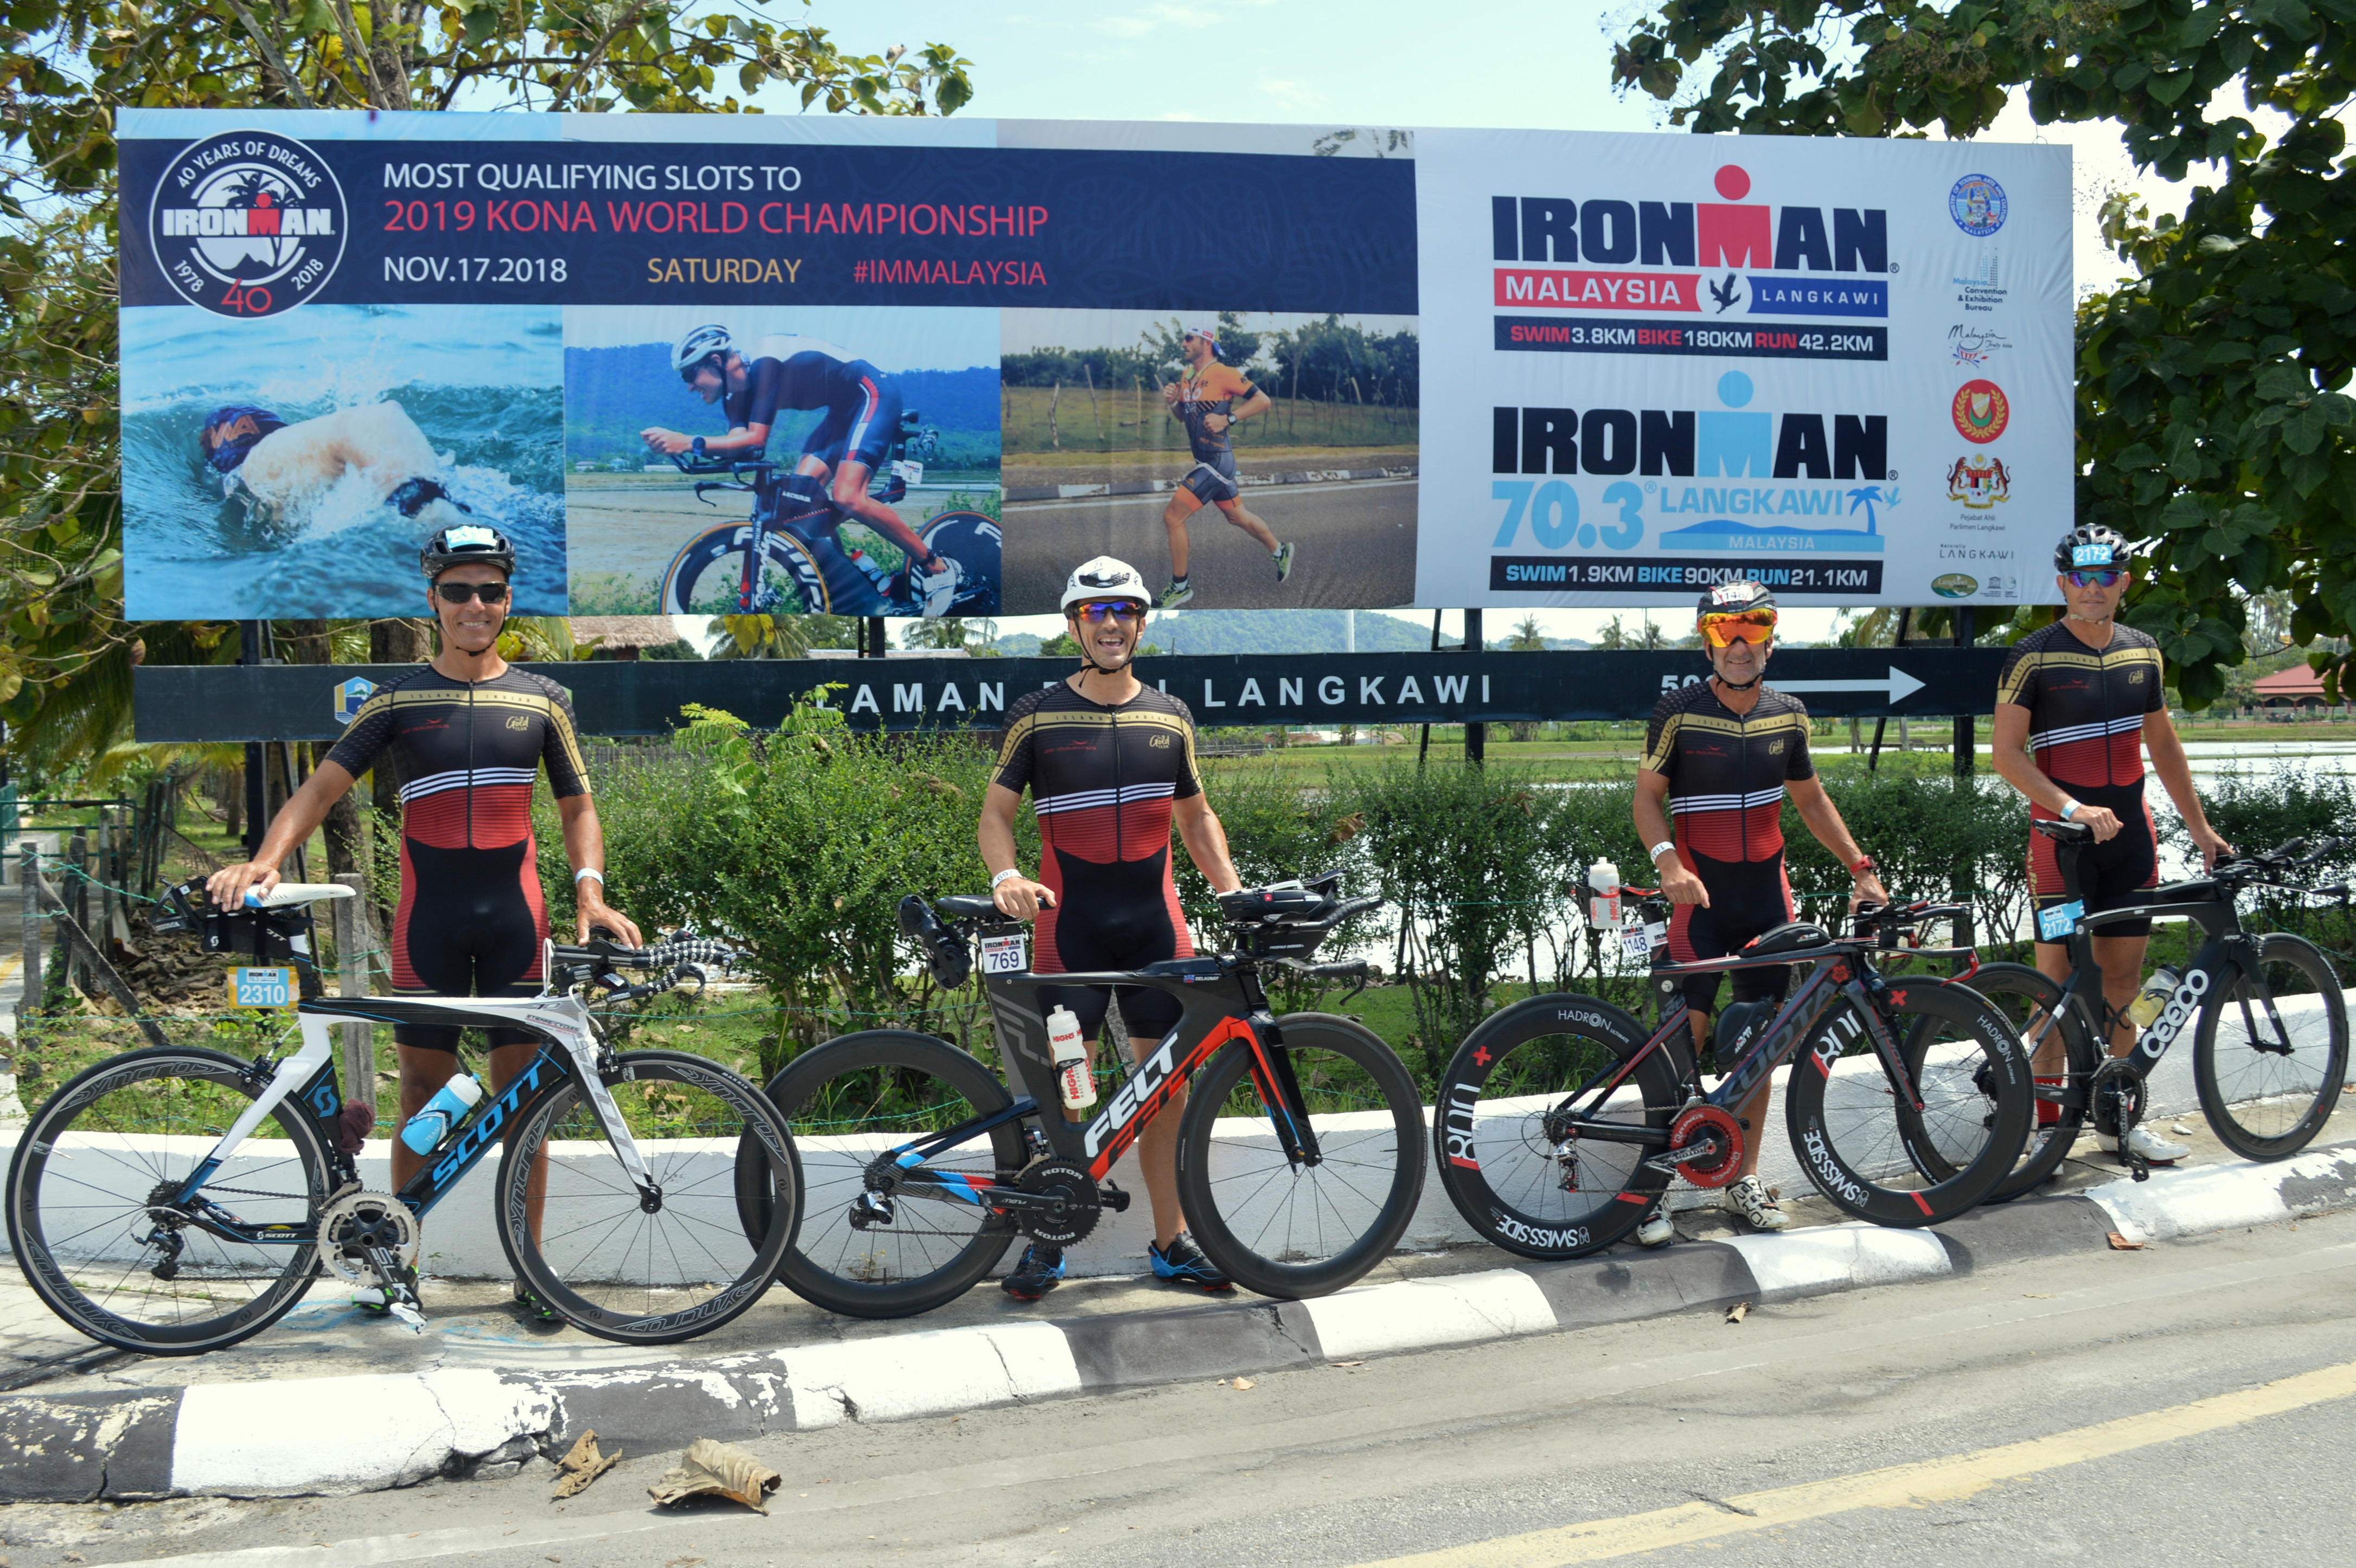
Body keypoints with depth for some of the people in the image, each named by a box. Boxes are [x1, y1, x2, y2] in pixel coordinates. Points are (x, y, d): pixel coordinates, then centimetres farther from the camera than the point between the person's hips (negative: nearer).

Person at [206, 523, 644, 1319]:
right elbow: (322, 786, -5)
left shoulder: (541, 699, 7)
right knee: (423, 1092, 4)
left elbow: (577, 807, 10)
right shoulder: (398, 700, 3)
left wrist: (590, 891, -8)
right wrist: (264, 860, -21)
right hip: (427, 918, -1)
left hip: (515, 915, 1)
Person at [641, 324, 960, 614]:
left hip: (873, 394, -10)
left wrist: (690, 443, -35)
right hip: (844, 410, 10)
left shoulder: (764, 363, -23)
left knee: (847, 497, -24)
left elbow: (755, 440, -29)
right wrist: (675, 443, -21)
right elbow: (738, 449, -10)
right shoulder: (738, 392, 5)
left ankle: (938, 567, -14)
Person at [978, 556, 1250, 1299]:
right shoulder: (1037, 715, 0)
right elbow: (997, 811, 2)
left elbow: (1195, 815, 18)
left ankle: (1171, 1241, 14)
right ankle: (1048, 1239, 8)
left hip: (1155, 924, 3)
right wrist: (1005, 877, -18)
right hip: (1071, 928, -3)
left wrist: (1232, 888, 4)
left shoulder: (1170, 718, 9)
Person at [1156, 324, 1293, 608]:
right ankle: (1279, 552, 41)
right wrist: (1172, 402, 0)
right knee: (1238, 516, 21)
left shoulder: (1223, 373, -14)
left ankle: (1180, 587, 0)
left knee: (1173, 517, -11)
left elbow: (1263, 401, -15)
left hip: (1217, 461, -9)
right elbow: (1183, 417, 22)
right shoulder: (1186, 376, 11)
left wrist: (1227, 419, -21)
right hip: (1206, 460, 9)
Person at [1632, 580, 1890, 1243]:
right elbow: (1647, 796, -5)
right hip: (1701, 898, -4)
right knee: (1688, 1033, -8)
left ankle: (1744, 1177, 19)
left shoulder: (1788, 715, 5)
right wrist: (1667, 862, -22)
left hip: (1766, 896, 4)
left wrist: (1861, 869, 13)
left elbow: (1810, 798, 17)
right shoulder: (1679, 713, -8)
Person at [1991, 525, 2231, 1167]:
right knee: (2058, 981, -3)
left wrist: (2201, 828, 20)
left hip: (2130, 836, 5)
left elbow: (2162, 746, 19)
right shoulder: (2033, 657, -9)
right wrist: (2072, 808, -24)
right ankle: (2045, 1120, 6)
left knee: (2122, 980, 10)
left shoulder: (2143, 653, 9)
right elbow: (2007, 754, -12)